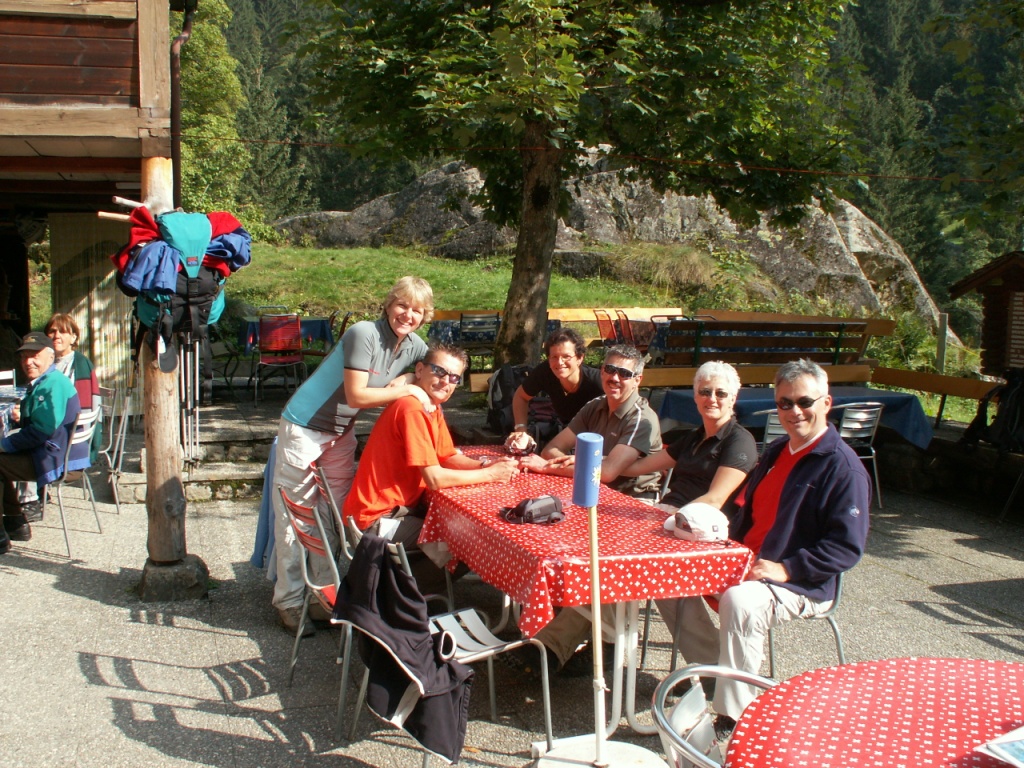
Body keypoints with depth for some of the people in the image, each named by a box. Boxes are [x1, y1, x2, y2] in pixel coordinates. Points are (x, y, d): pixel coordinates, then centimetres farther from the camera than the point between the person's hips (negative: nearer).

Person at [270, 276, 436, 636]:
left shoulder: (416, 348, -2)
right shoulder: (364, 334, -24)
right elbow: (356, 395, -26)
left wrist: (405, 382, -12)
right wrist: (406, 390, -22)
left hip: (341, 434, 7)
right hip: (304, 429, -7)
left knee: (335, 518, 13)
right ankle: (289, 600, 14)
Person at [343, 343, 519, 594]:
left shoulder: (433, 408, 7)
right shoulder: (412, 408, -22)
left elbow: (450, 457, 12)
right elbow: (435, 479, -25)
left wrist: (484, 465, -8)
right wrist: (490, 474, -15)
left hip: (403, 505, 10)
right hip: (378, 520, -10)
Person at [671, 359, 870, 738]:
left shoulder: (843, 467, -13)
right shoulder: (776, 452, 13)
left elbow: (847, 547, -18)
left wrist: (785, 569, -25)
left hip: (801, 585, -9)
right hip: (746, 566, 9)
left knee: (739, 602, -35)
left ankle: (731, 720, -24)